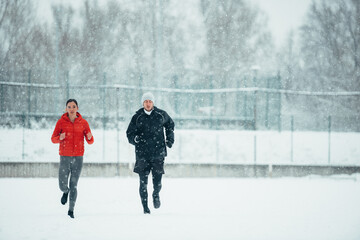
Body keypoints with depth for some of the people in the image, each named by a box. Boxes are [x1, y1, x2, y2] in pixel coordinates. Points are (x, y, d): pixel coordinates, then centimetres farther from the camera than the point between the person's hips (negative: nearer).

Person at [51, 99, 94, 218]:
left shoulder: (83, 123, 3)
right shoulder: (61, 122, 0)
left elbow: (90, 141, 6)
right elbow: (53, 139, 2)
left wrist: (90, 137, -17)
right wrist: (60, 138, -19)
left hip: (78, 157, 0)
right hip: (65, 157, 0)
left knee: (74, 185, -2)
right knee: (63, 185, -4)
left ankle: (71, 210, 9)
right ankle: (66, 192, 33)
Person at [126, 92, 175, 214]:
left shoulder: (161, 115, 4)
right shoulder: (137, 117, 2)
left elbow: (170, 124, 24)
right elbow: (129, 133, 8)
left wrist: (169, 138, 15)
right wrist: (134, 138, -14)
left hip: (158, 153, 0)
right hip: (142, 154, 0)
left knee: (157, 180, -6)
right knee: (143, 181, -2)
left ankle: (156, 195, 26)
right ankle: (145, 206, 10)